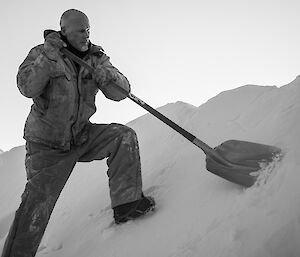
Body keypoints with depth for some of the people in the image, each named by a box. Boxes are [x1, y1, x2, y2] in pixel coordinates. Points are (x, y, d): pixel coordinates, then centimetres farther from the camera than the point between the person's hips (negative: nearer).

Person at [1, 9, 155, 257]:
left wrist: (107, 75, -28)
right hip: (47, 144, -3)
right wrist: (48, 57, -32)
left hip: (82, 136, 4)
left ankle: (126, 202, -12)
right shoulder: (41, 53, -6)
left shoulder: (96, 57, 1)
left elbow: (121, 92, -7)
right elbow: (27, 88, -22)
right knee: (37, 203, -12)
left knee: (124, 136, -16)